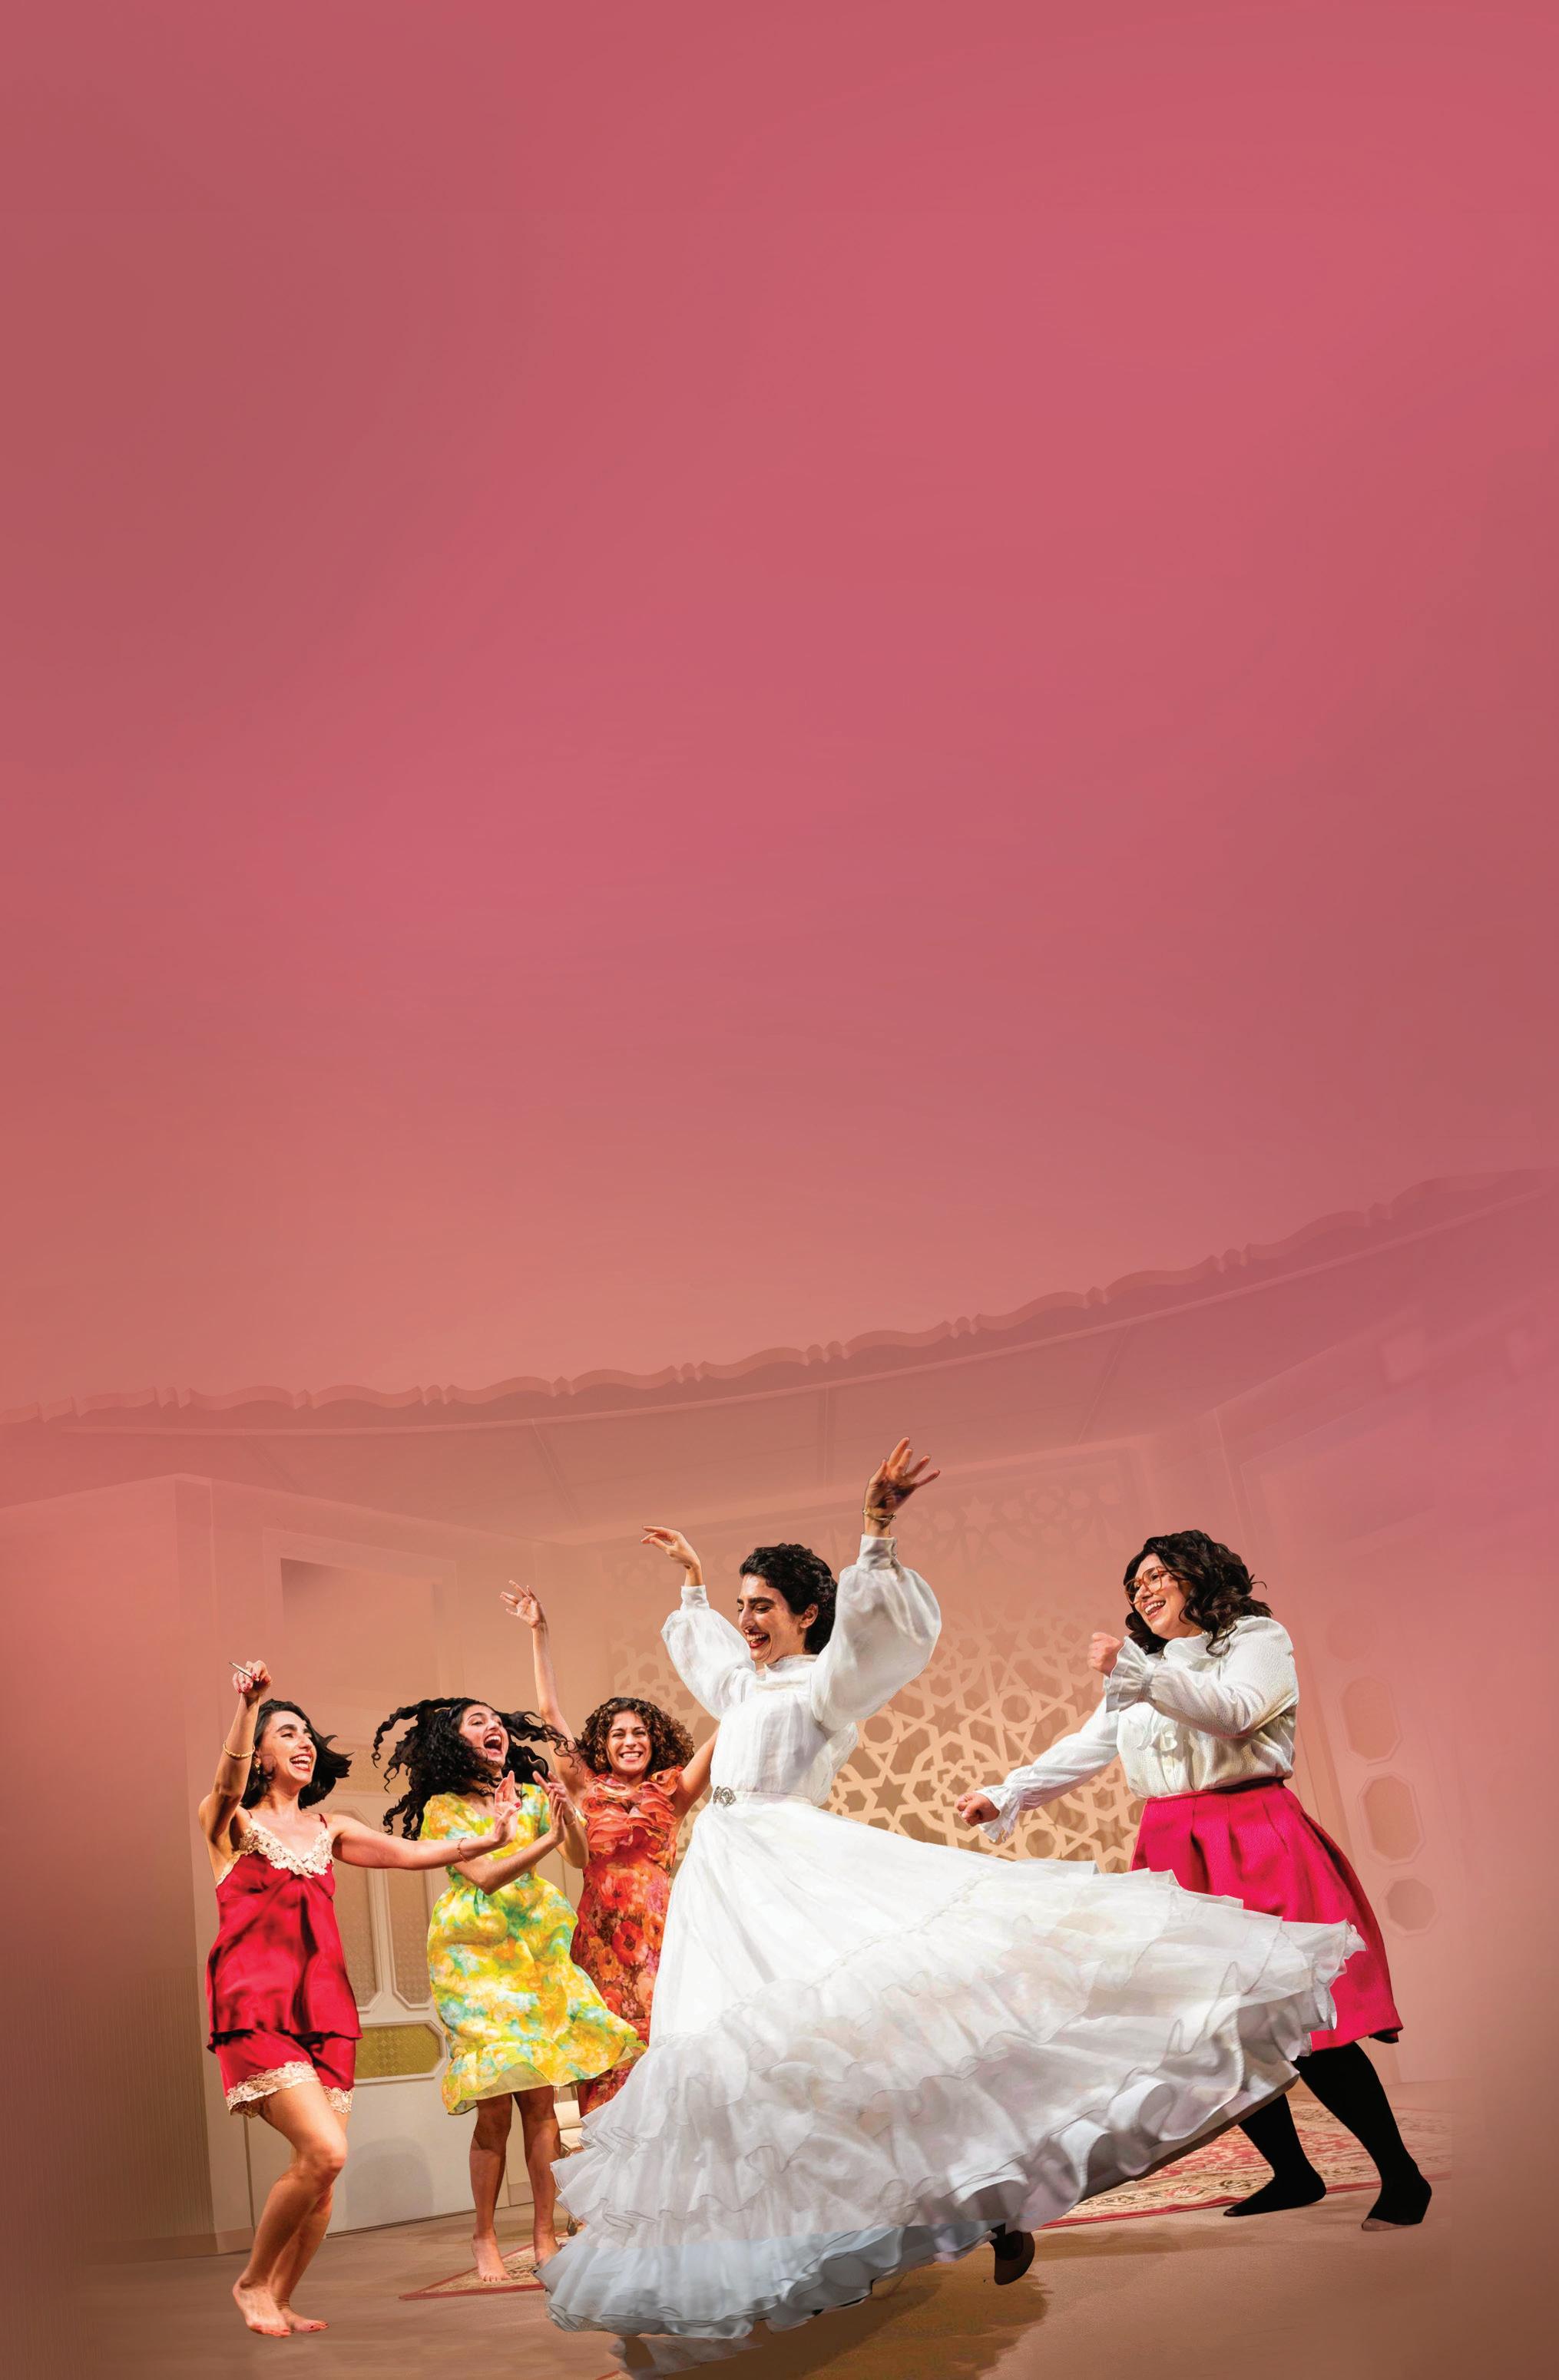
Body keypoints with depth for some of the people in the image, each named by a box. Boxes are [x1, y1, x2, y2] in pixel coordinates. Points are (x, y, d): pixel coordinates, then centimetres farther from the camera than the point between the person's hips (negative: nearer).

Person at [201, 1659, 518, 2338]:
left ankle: (279, 2301, 21)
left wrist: (479, 1842, -7)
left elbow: (404, 1853, 9)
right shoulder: (229, 1822, 3)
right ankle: (252, 2281, 4)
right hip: (256, 2004, -5)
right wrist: (249, 1703, -38)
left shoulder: (328, 1829, 18)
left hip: (323, 2005, 5)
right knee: (324, 2150, -19)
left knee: (321, 2172, 0)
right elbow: (229, 1780, -19)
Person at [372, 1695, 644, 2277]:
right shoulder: (443, 1808, -3)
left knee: (540, 2098, -1)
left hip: (534, 1954, 3)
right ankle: (484, 2238, 8)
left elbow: (580, 1859, 1)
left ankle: (545, 2235, 7)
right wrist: (547, 1839, -21)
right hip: (475, 1958, -3)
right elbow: (484, 1876, -13)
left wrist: (568, 1816, -17)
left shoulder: (530, 1796, 8)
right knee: (495, 2105, -6)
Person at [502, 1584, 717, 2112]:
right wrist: (539, 1633, 10)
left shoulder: (671, 1791, 10)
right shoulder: (589, 1788, 13)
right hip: (599, 1930, 1)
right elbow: (550, 1711, 12)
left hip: (655, 1928, -1)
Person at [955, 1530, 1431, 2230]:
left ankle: (1401, 2176, 2)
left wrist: (1137, 1672, -22)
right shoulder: (1139, 1668, 20)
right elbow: (1086, 1748, 18)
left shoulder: (1257, 1639, 4)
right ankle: (1292, 2174, 15)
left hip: (1253, 1843, -5)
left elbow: (1234, 1710, -15)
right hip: (1174, 1854, 5)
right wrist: (1003, 1797, 9)